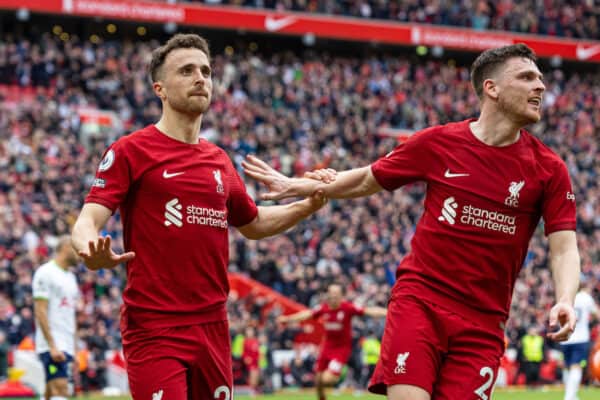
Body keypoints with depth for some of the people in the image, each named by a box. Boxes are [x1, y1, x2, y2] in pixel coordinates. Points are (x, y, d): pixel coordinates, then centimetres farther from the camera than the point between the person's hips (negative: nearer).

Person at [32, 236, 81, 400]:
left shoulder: (71, 277, 19)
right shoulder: (45, 273, -7)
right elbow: (40, 312, -14)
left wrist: (75, 350, 18)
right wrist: (52, 346, -20)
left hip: (66, 347, 9)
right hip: (52, 346, -9)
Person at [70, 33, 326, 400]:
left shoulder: (219, 161, 15)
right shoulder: (131, 151, -3)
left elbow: (253, 223, 30)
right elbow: (88, 221, -10)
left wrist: (307, 206, 15)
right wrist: (91, 251, -33)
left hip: (212, 325, 6)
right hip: (154, 326, -6)